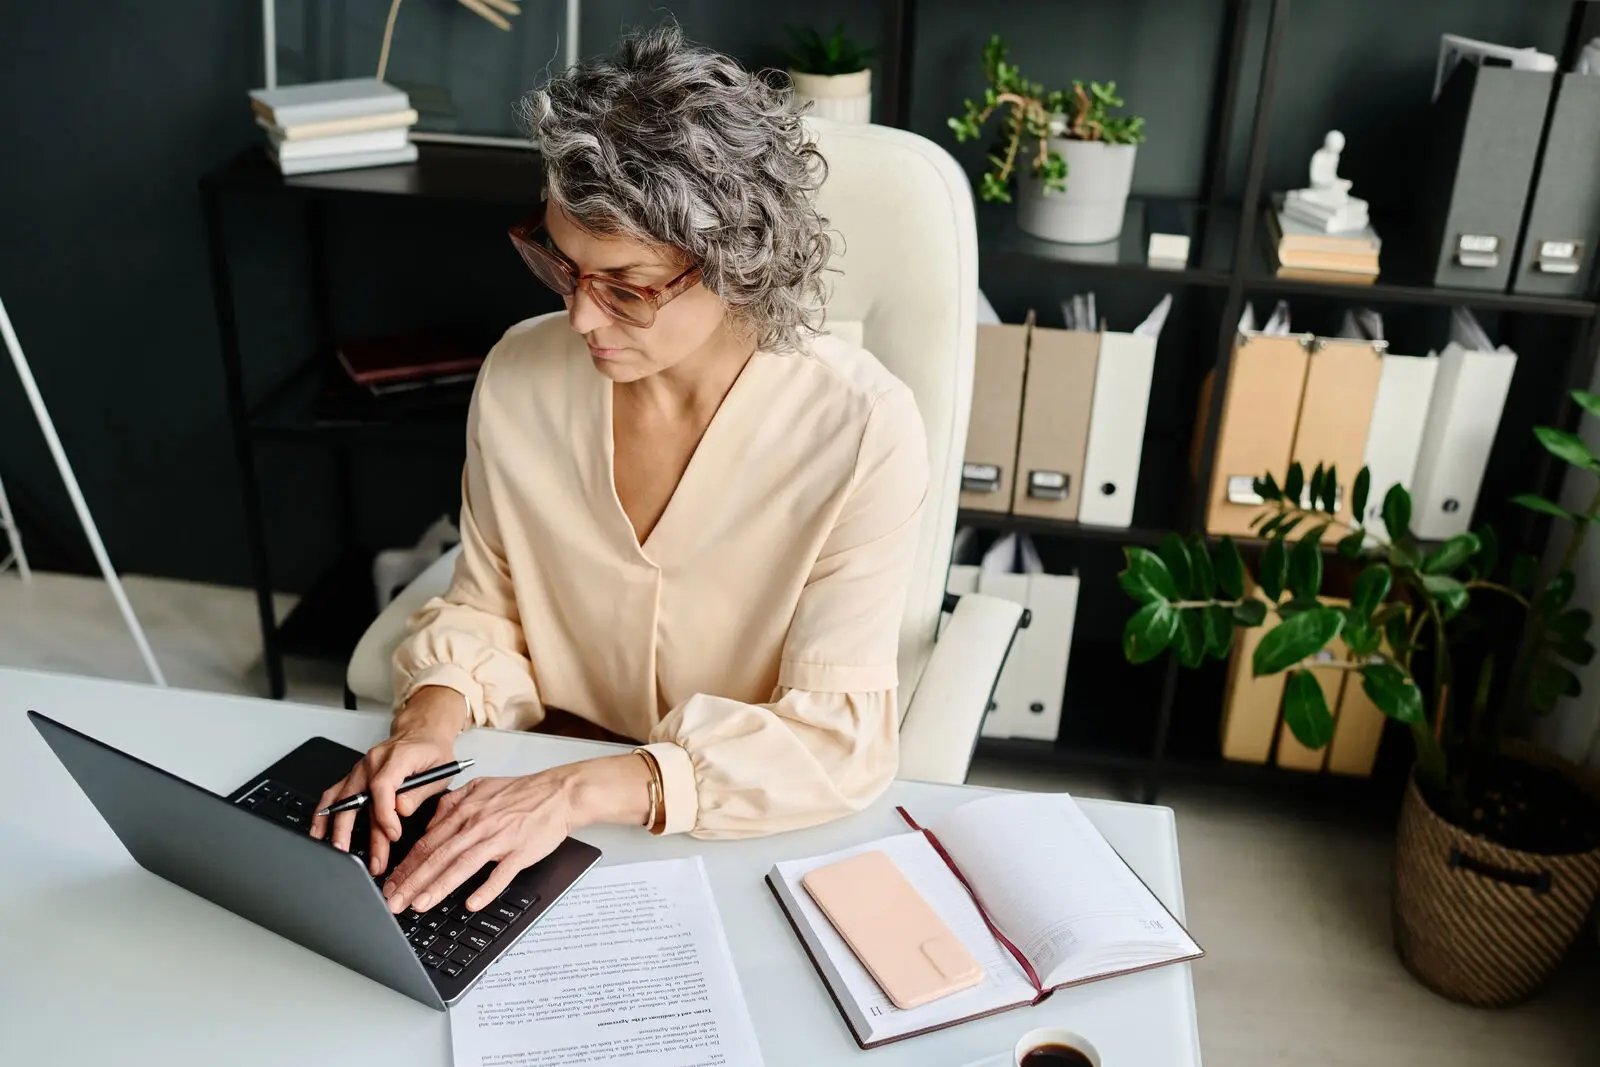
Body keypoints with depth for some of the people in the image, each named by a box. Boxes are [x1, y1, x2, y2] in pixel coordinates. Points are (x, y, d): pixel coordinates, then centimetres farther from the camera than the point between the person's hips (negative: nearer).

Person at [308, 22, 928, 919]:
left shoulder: (864, 432, -18)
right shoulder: (520, 375, -6)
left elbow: (839, 736, -19)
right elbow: (486, 607, 6)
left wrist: (583, 791, -29)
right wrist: (435, 710, -15)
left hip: (753, 835, -2)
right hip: (539, 790, 3)